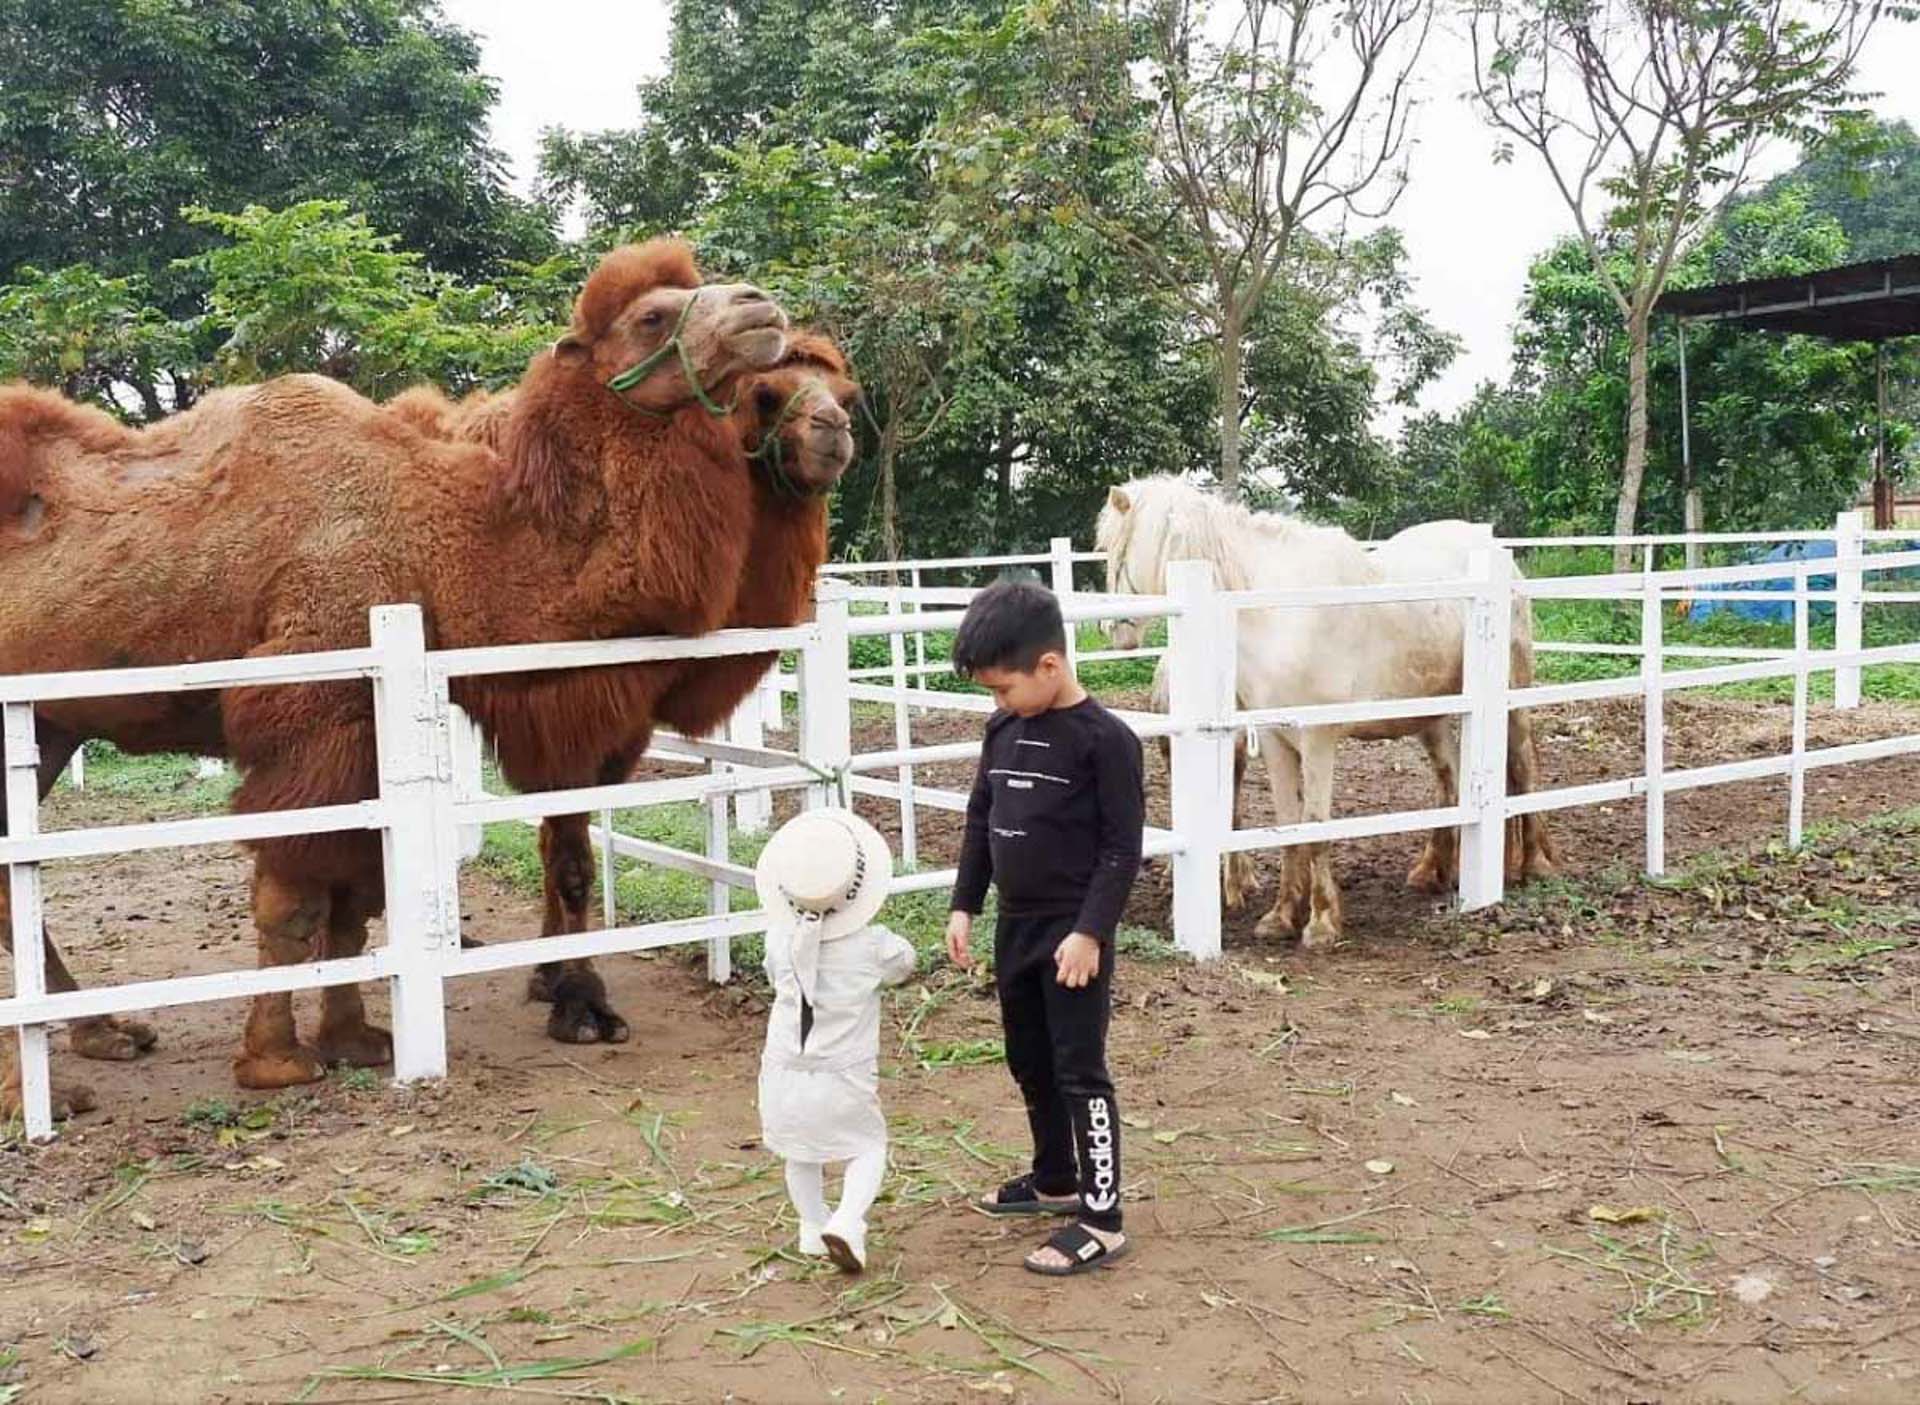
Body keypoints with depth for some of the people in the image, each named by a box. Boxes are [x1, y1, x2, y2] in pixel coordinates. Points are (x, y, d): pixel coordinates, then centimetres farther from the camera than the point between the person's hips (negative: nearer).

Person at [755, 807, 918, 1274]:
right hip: (844, 1078, -3)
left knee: (799, 1153, 25)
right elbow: (906, 962, 7)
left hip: (783, 1074, 3)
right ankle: (846, 1222, -3)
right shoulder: (873, 945, -15)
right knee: (868, 1147, 17)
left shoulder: (779, 939, -8)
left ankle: (813, 1226, 32)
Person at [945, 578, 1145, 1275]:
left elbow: (1122, 847, -16)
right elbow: (980, 819, 14)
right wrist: (964, 906, 12)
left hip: (1073, 934, -8)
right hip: (1016, 926, 8)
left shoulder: (1105, 739, -16)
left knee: (1080, 1071, -4)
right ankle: (1055, 1180, 35)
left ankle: (1102, 1219, 4)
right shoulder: (1004, 728, 5)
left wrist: (1090, 931, -20)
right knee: (1029, 1063, 18)